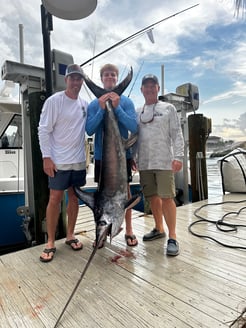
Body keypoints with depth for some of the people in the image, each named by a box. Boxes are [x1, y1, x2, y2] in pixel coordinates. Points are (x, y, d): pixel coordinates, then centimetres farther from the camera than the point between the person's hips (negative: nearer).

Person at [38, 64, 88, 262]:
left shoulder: (85, 104, 8)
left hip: (79, 160, 5)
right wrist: (46, 157, -14)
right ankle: (51, 242, 14)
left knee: (74, 197, 11)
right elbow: (44, 130, -10)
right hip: (59, 161, -5)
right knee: (55, 199, 0)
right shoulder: (54, 101, -7)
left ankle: (70, 235, 26)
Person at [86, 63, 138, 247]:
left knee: (125, 191, 7)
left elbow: (134, 128, -11)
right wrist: (102, 109, -18)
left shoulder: (126, 102, -2)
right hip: (102, 155, 1)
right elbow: (89, 130, -7)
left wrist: (117, 108, -19)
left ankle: (129, 230, 23)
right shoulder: (94, 104, 1)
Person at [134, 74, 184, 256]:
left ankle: (172, 237, 5)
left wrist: (178, 156, -13)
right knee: (153, 197, 11)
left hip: (164, 162, -4)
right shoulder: (137, 112, 16)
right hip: (144, 163, 4)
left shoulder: (168, 108, 5)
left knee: (167, 198, -5)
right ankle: (159, 229, 28)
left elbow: (177, 134, -2)